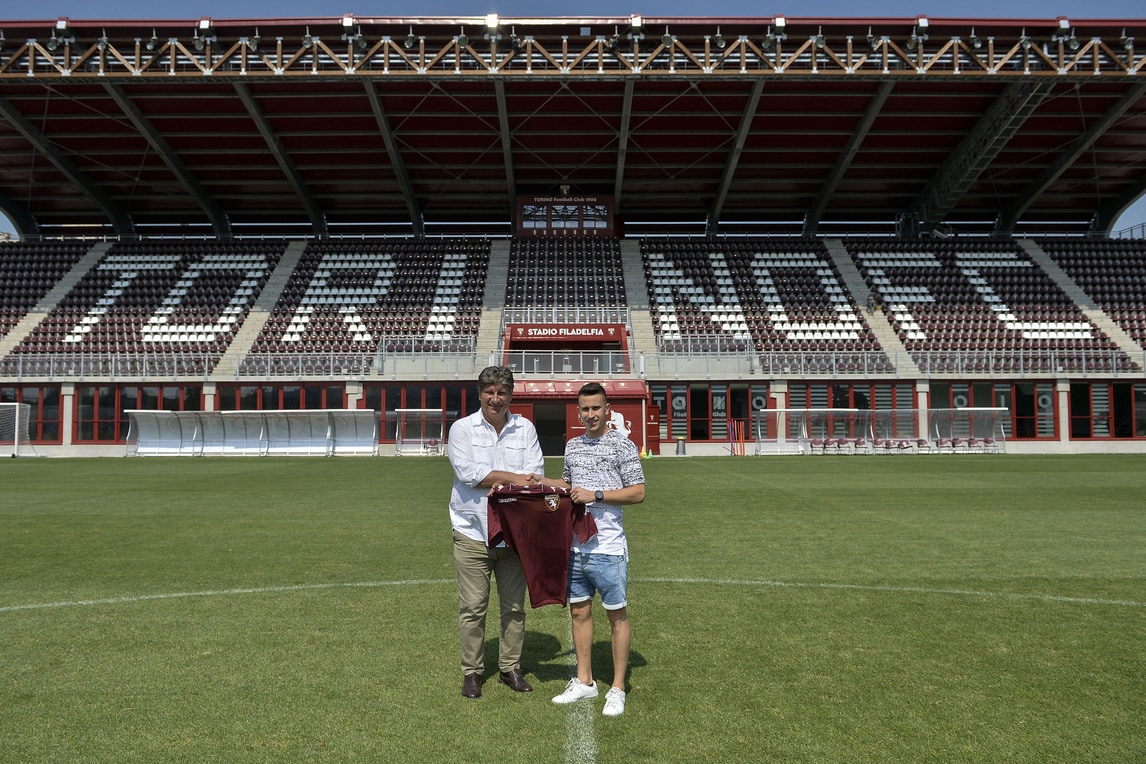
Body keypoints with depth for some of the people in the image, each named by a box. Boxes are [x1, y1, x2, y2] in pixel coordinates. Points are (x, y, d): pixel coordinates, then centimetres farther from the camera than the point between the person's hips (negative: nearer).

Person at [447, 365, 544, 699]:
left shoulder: (525, 428, 7)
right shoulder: (462, 428, 0)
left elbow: (535, 474, -4)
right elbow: (467, 472, -13)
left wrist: (498, 485, -19)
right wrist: (514, 477, -11)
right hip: (473, 532, -2)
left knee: (514, 605, 10)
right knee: (473, 606, 2)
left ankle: (510, 668, 25)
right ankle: (472, 672, 18)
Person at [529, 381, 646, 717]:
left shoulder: (623, 445, -7)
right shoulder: (572, 445, 12)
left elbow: (638, 493, -10)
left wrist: (595, 495, -17)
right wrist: (544, 482, 9)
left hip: (608, 547, -6)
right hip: (575, 545, 6)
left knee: (617, 614, 4)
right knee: (579, 611, 13)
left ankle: (617, 689, 15)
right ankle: (584, 681, 27)